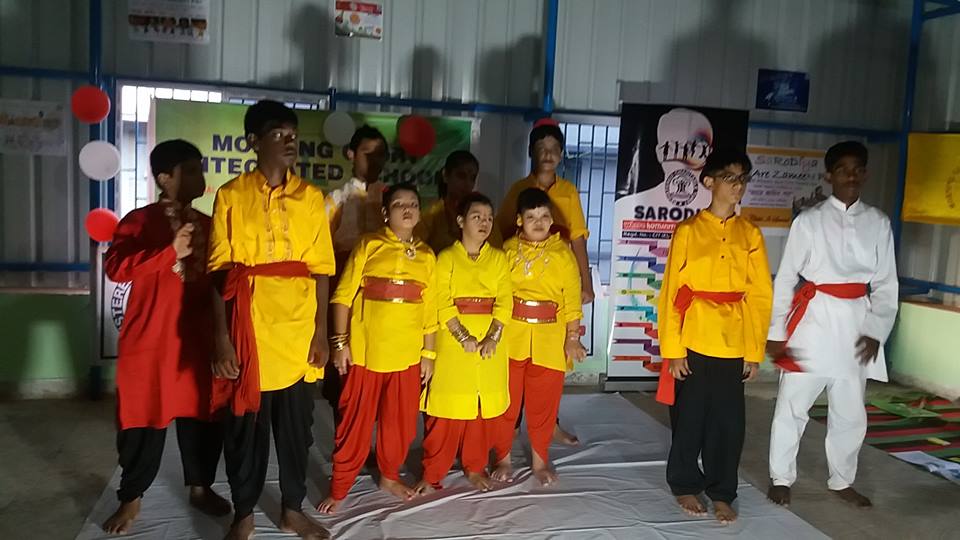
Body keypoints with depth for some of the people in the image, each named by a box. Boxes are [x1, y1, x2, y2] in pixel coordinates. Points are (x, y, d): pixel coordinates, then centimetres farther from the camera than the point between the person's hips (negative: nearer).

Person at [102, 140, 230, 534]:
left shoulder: (207, 225, 10)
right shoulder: (138, 221, -4)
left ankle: (200, 487, 27)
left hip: (198, 337, 4)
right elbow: (115, 268, -18)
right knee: (143, 417, 4)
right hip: (149, 339, -4)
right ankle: (131, 498, 20)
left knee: (202, 415, 9)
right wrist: (170, 251, -26)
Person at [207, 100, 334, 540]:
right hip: (248, 330, -2)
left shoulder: (310, 197, 5)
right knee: (244, 425, 8)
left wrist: (321, 331, 1)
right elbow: (218, 271, -4)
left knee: (296, 424, 11)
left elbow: (320, 269, 5)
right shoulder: (230, 195, -1)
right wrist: (221, 336, -9)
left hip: (297, 331, 2)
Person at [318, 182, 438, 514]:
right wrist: (340, 342, -10)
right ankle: (339, 488, 18)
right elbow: (343, 295, -5)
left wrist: (429, 354, 8)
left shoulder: (427, 256, 8)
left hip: (407, 354, 3)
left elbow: (430, 310, 9)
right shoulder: (369, 245, -2)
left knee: (400, 421, 13)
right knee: (355, 421, 4)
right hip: (365, 350, -3)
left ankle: (389, 476, 34)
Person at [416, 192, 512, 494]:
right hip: (453, 342, -2)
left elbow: (504, 302, 0)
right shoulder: (447, 258, 0)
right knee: (446, 411, 0)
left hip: (490, 344, 3)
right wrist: (464, 338, -17)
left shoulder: (499, 258, 7)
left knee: (482, 410, 10)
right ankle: (432, 473, 12)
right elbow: (442, 305, -8)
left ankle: (475, 467, 26)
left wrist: (492, 338, -12)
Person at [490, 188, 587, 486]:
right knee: (506, 400, 7)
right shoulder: (507, 250, 2)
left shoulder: (562, 253, 0)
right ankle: (503, 458, 24)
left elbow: (572, 298, 0)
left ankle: (540, 459, 27)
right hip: (510, 337, 0)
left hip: (549, 339, 0)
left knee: (544, 402, 9)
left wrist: (573, 337, -4)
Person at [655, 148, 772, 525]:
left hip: (733, 344, 3)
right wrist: (673, 349, -8)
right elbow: (671, 293, -5)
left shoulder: (750, 235, 6)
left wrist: (754, 351, 3)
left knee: (729, 422, 6)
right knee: (690, 418, 8)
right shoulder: (688, 231, -3)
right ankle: (684, 486, 27)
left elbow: (760, 296, 6)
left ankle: (721, 492, 23)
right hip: (694, 342, -2)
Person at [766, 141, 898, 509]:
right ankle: (781, 478, 19)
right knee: (793, 405, 3)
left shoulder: (878, 223, 6)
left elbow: (886, 283, 8)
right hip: (813, 319, -3)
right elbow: (786, 278, -3)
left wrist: (876, 330, -2)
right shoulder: (809, 220, -3)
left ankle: (842, 481, 31)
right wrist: (776, 331, -5)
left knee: (850, 411, 14)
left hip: (855, 323, 3)